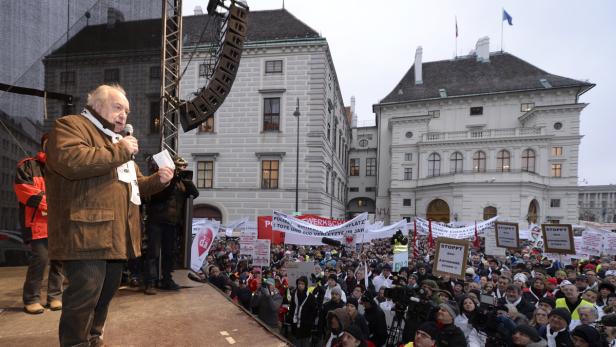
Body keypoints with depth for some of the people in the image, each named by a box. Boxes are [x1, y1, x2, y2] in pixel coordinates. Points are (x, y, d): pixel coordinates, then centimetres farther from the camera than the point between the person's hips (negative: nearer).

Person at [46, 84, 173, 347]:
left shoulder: (116, 141, 26)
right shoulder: (70, 126, -2)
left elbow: (135, 185, 29)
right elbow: (70, 161, -24)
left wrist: (158, 180, 9)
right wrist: (119, 152, -16)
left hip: (115, 235, 10)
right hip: (86, 234, -9)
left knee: (105, 293, 19)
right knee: (85, 294, -10)